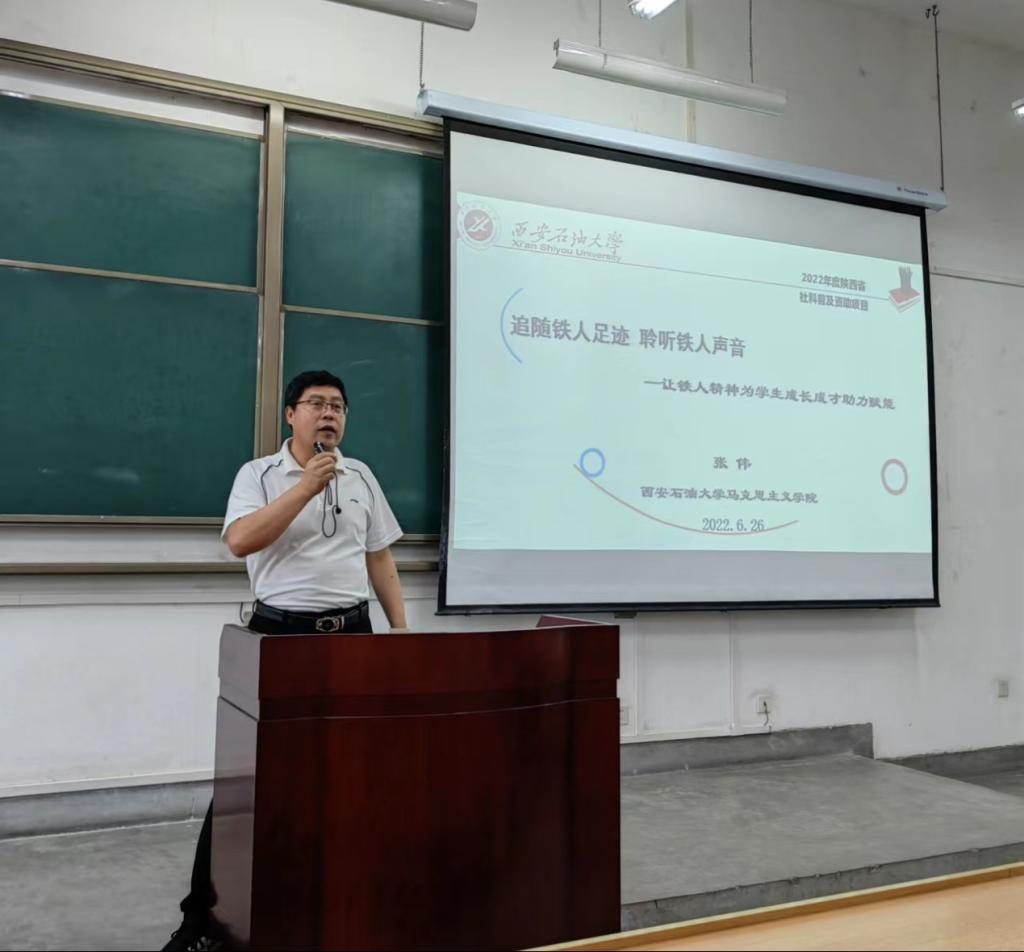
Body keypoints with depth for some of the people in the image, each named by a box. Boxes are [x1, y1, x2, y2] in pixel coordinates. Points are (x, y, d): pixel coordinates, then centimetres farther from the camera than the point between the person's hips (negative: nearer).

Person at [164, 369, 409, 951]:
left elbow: (380, 556, 14)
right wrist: (306, 487, -20)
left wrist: (401, 625, 7)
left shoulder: (360, 475, 11)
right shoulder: (259, 475, 0)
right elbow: (240, 541, -18)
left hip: (352, 631, 4)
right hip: (282, 632, -3)